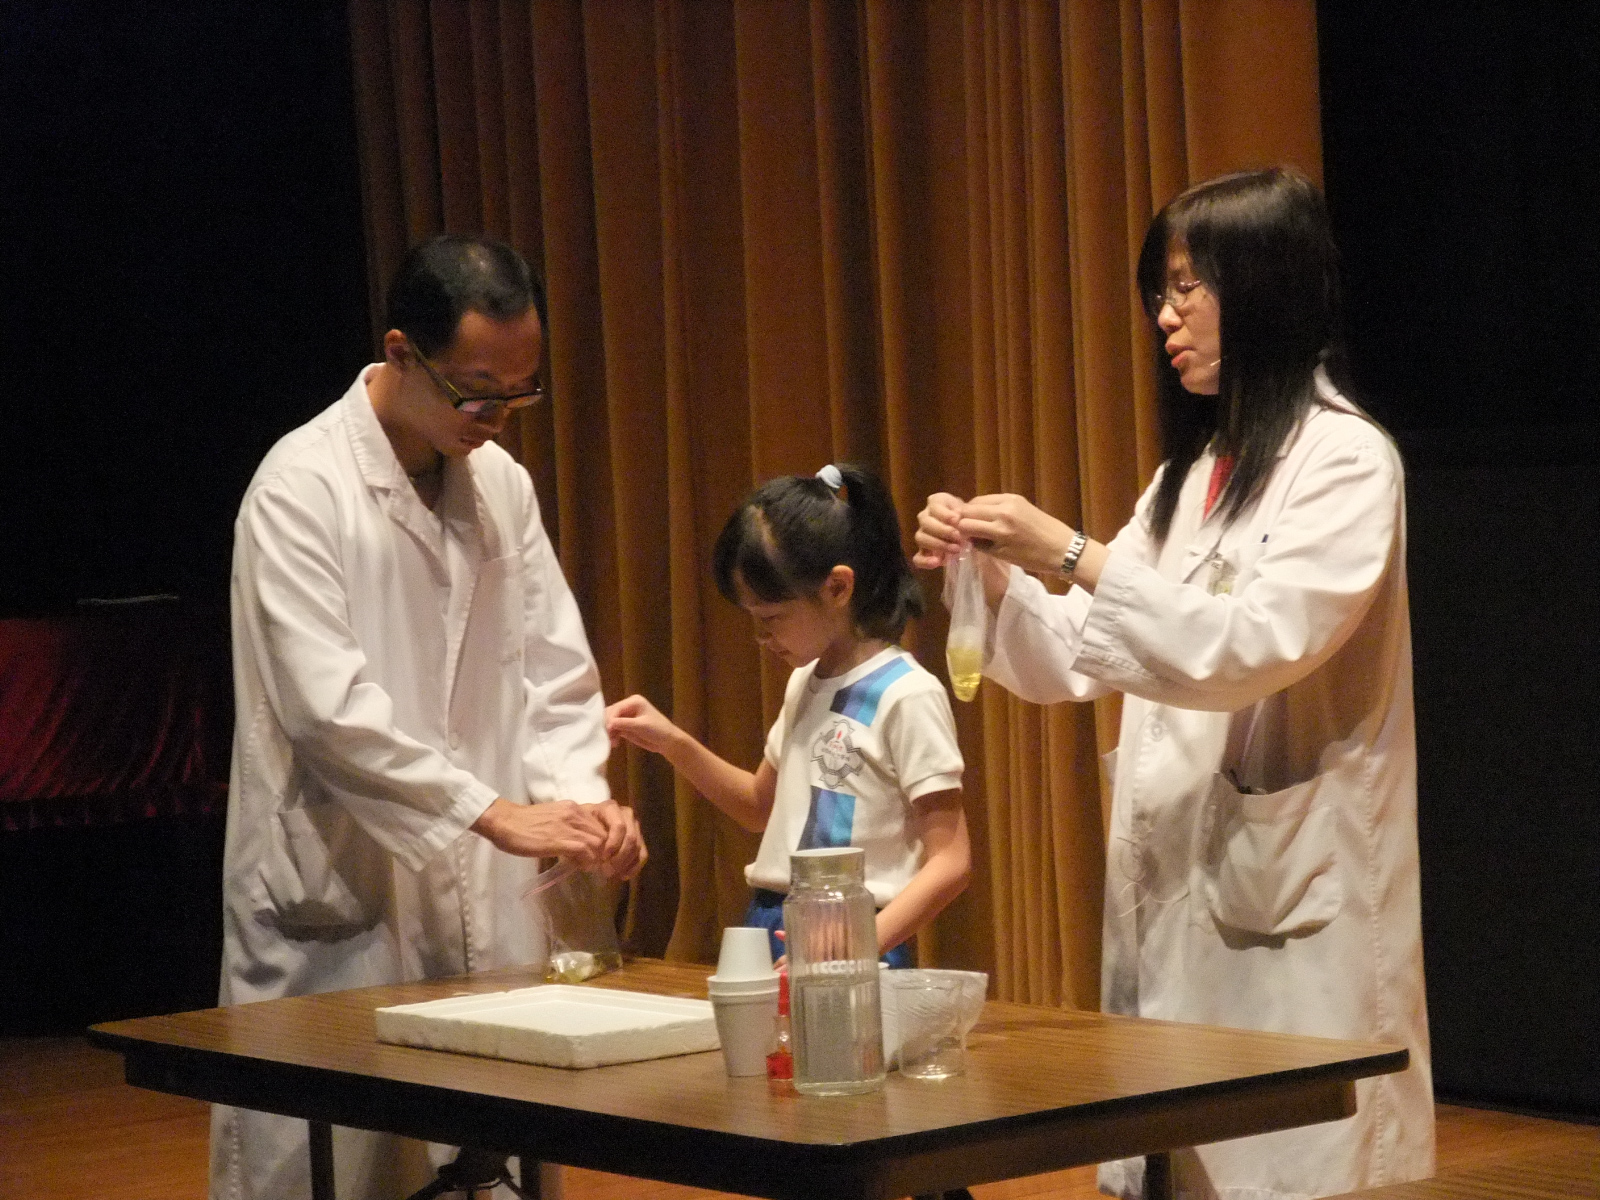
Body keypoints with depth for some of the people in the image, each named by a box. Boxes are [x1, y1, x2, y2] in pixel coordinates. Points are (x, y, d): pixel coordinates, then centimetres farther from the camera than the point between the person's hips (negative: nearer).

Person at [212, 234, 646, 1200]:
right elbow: (328, 706, -19)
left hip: (486, 909, 6)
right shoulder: (302, 488, -10)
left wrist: (578, 794, -8)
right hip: (336, 914, -6)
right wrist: (495, 813, -21)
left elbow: (556, 673, 12)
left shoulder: (501, 483, 11)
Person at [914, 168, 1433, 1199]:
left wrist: (1074, 555, -21)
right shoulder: (1195, 470, 18)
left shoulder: (1343, 459, -6)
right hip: (1171, 885, 7)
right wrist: (997, 576, -1)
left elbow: (1258, 647, -19)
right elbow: (1080, 665, 17)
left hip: (1286, 900, -7)